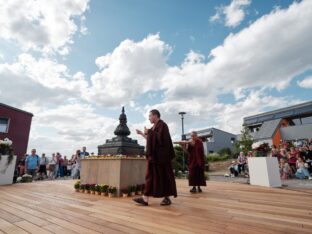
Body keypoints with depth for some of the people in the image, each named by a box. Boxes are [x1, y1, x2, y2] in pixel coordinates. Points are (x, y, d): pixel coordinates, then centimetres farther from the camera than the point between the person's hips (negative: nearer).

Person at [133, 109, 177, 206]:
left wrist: (148, 132, -15)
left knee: (163, 175, -1)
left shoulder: (162, 125, -10)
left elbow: (160, 138, -23)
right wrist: (142, 134, 19)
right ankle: (145, 198, 9)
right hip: (154, 155, 9)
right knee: (151, 175, 6)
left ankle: (167, 197, 12)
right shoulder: (155, 127, 17)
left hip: (161, 155, -9)